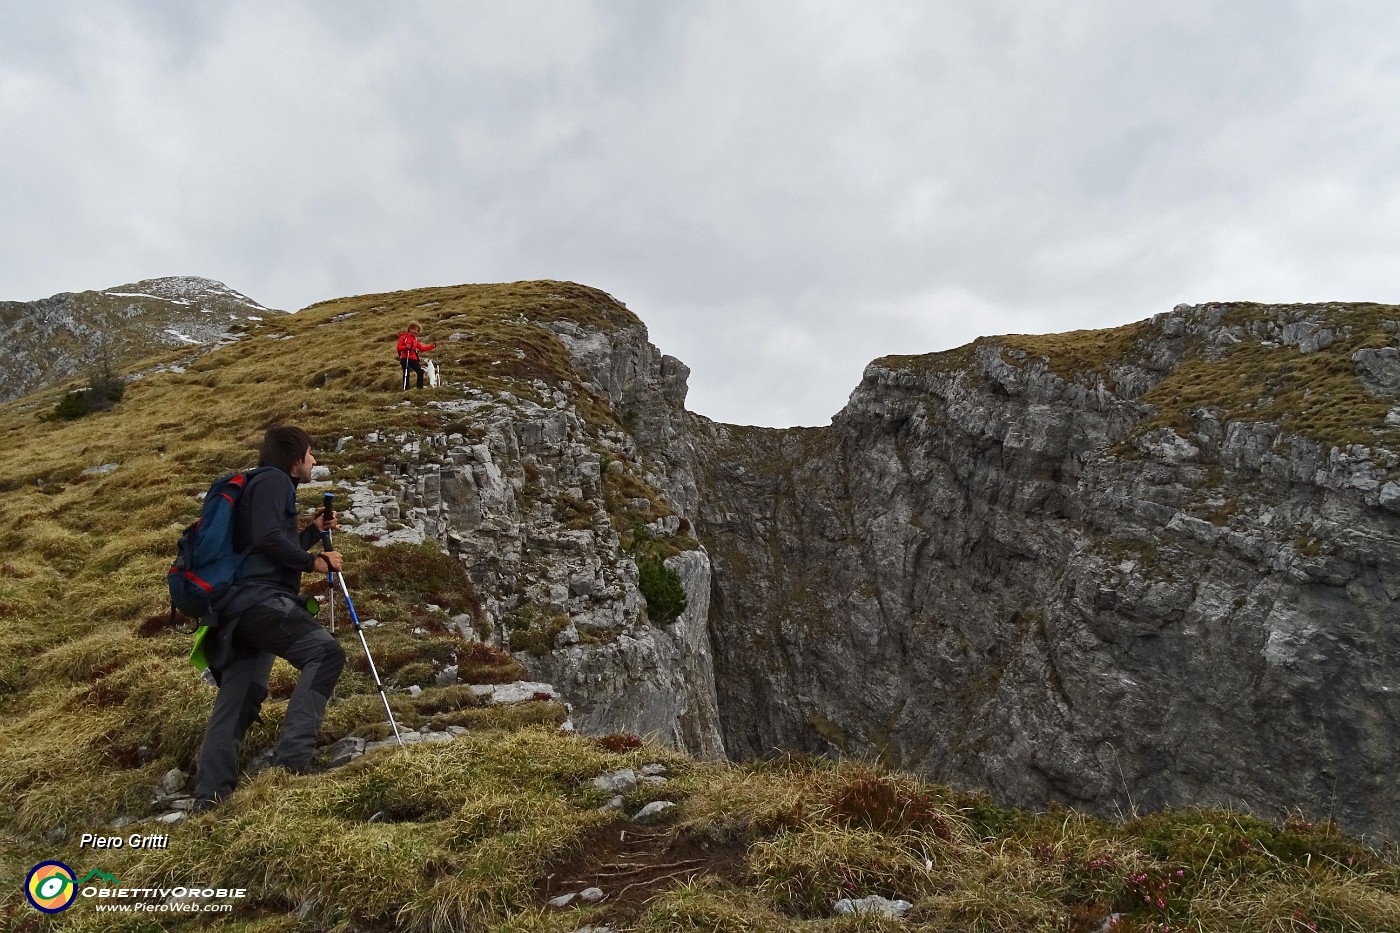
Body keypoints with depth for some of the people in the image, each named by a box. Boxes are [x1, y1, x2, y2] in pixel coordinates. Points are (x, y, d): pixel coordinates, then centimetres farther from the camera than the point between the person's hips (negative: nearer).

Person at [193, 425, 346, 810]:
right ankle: (290, 759, -29)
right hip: (259, 598, -11)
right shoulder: (273, 480, -1)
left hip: (242, 605, 11)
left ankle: (209, 796, 8)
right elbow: (268, 538, -18)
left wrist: (315, 530, 30)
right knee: (325, 652, -22)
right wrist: (314, 562, -9)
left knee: (238, 698, 9)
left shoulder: (269, 485, 29)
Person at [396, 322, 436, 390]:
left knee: (420, 371, -2)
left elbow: (422, 348, 15)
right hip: (405, 359, -6)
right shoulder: (403, 337, 3)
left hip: (413, 359, 6)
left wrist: (432, 346, 8)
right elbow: (399, 347, -3)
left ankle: (420, 387, 4)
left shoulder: (415, 339, 19)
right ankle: (406, 389, -6)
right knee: (406, 374, -10)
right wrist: (406, 347, -23)